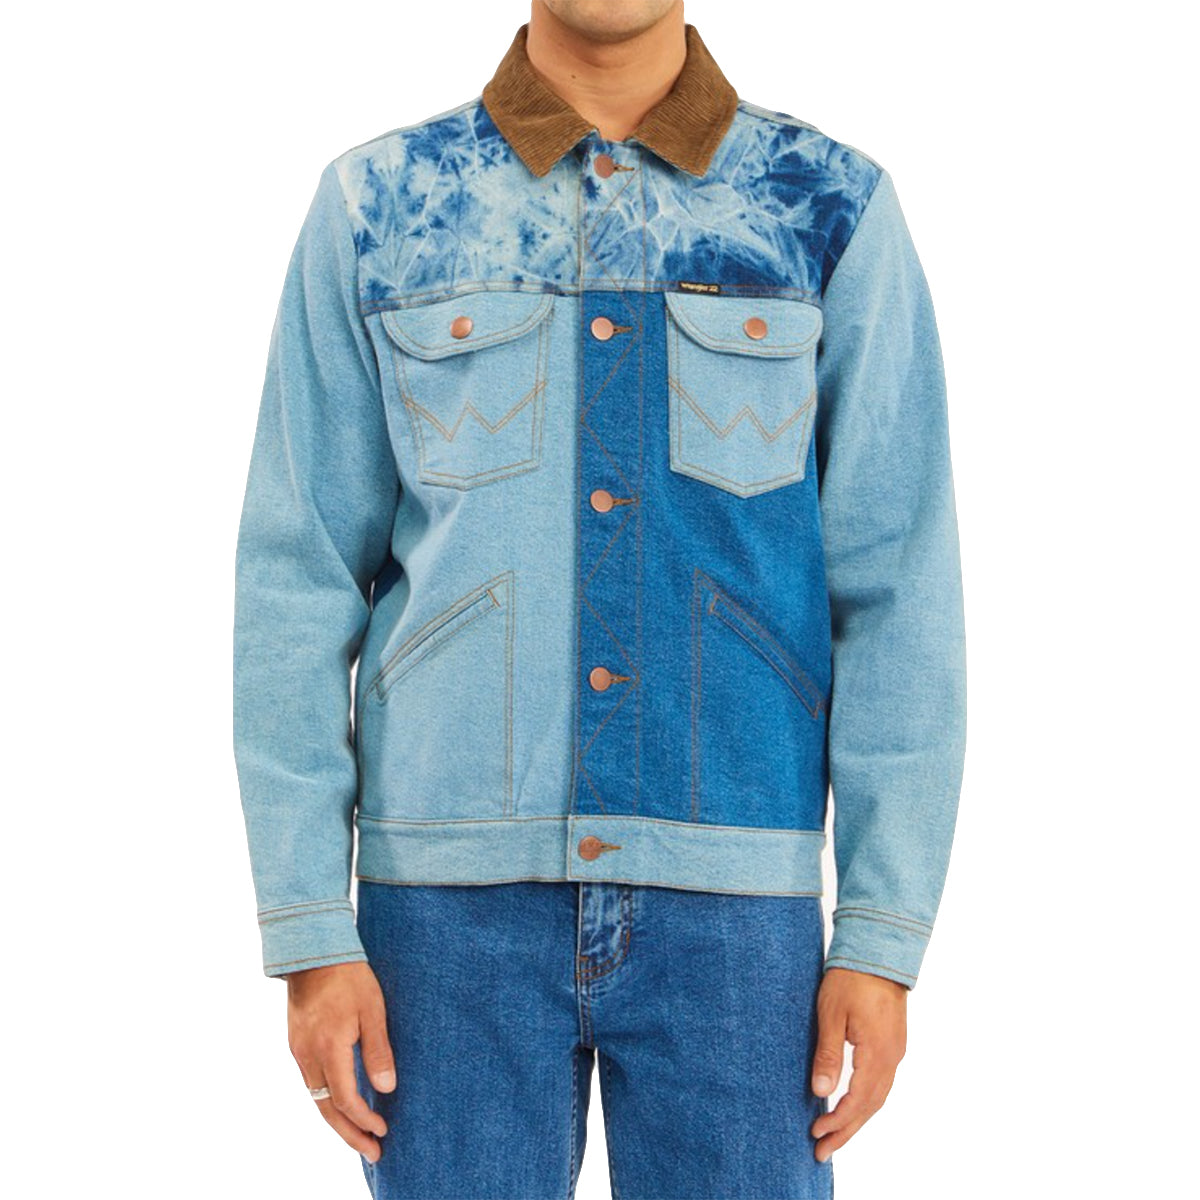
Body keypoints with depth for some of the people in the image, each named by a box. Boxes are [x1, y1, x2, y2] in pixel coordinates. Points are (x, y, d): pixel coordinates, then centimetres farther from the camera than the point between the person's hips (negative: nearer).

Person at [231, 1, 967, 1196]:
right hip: (457, 895, 0)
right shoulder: (377, 207, 2)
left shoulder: (834, 212, 1)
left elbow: (898, 591, 0)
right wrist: (309, 936, -4)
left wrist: (886, 939, -5)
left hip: (730, 912, 0)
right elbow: (297, 579, 1)